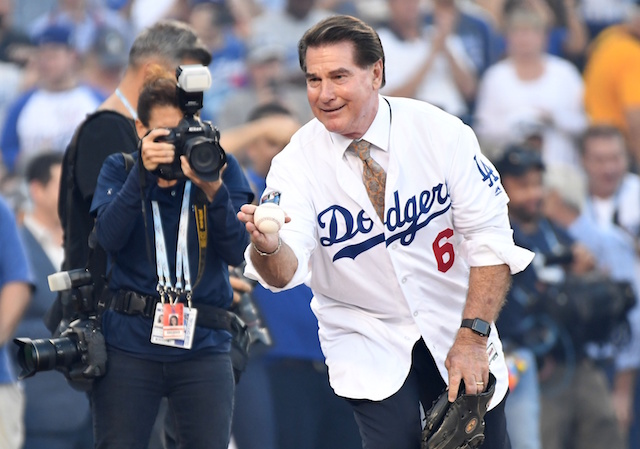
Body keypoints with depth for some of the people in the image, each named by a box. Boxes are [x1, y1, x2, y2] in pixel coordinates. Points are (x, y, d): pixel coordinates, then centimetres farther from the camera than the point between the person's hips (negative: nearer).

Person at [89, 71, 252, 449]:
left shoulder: (222, 168, 5)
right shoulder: (120, 169, 5)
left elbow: (237, 252, -5)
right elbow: (109, 237, -12)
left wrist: (213, 190, -21)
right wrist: (143, 172, -23)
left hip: (203, 346, 0)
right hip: (129, 344, 0)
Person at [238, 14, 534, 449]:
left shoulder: (439, 132, -12)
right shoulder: (298, 162, -11)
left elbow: (490, 237, -11)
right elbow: (286, 272, -23)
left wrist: (473, 336, -18)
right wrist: (269, 248, -47)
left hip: (454, 330, 1)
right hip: (368, 343, -1)